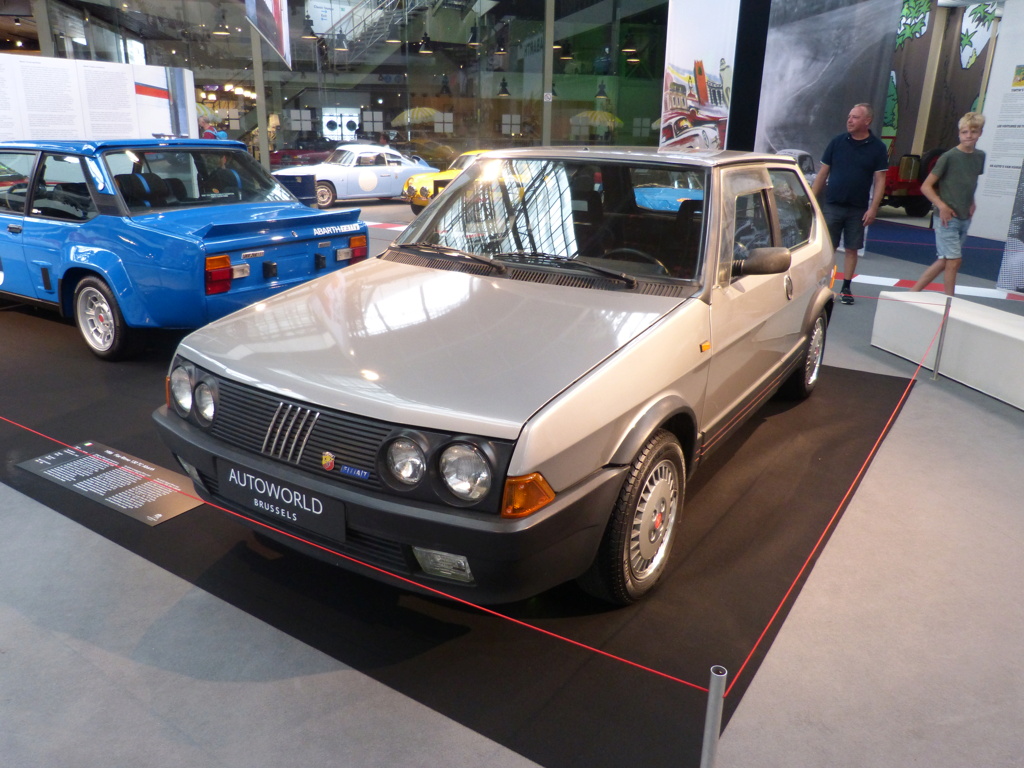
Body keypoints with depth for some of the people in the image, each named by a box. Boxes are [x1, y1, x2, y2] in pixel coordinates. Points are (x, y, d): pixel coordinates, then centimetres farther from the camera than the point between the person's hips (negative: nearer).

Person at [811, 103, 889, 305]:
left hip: (858, 209, 0)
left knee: (852, 249, 6)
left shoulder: (877, 148, 0)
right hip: (832, 205, 1)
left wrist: (873, 208, -11)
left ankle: (846, 288, 15)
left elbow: (880, 180, -2)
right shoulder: (837, 142, 3)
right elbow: (822, 173, 6)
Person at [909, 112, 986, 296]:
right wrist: (942, 206, -19)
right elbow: (926, 186, -10)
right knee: (954, 261, -6)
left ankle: (913, 292, 18)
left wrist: (972, 202, 9)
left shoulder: (980, 156, 8)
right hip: (947, 217, -6)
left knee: (944, 261, 9)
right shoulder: (949, 157, -10)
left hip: (965, 219, 6)